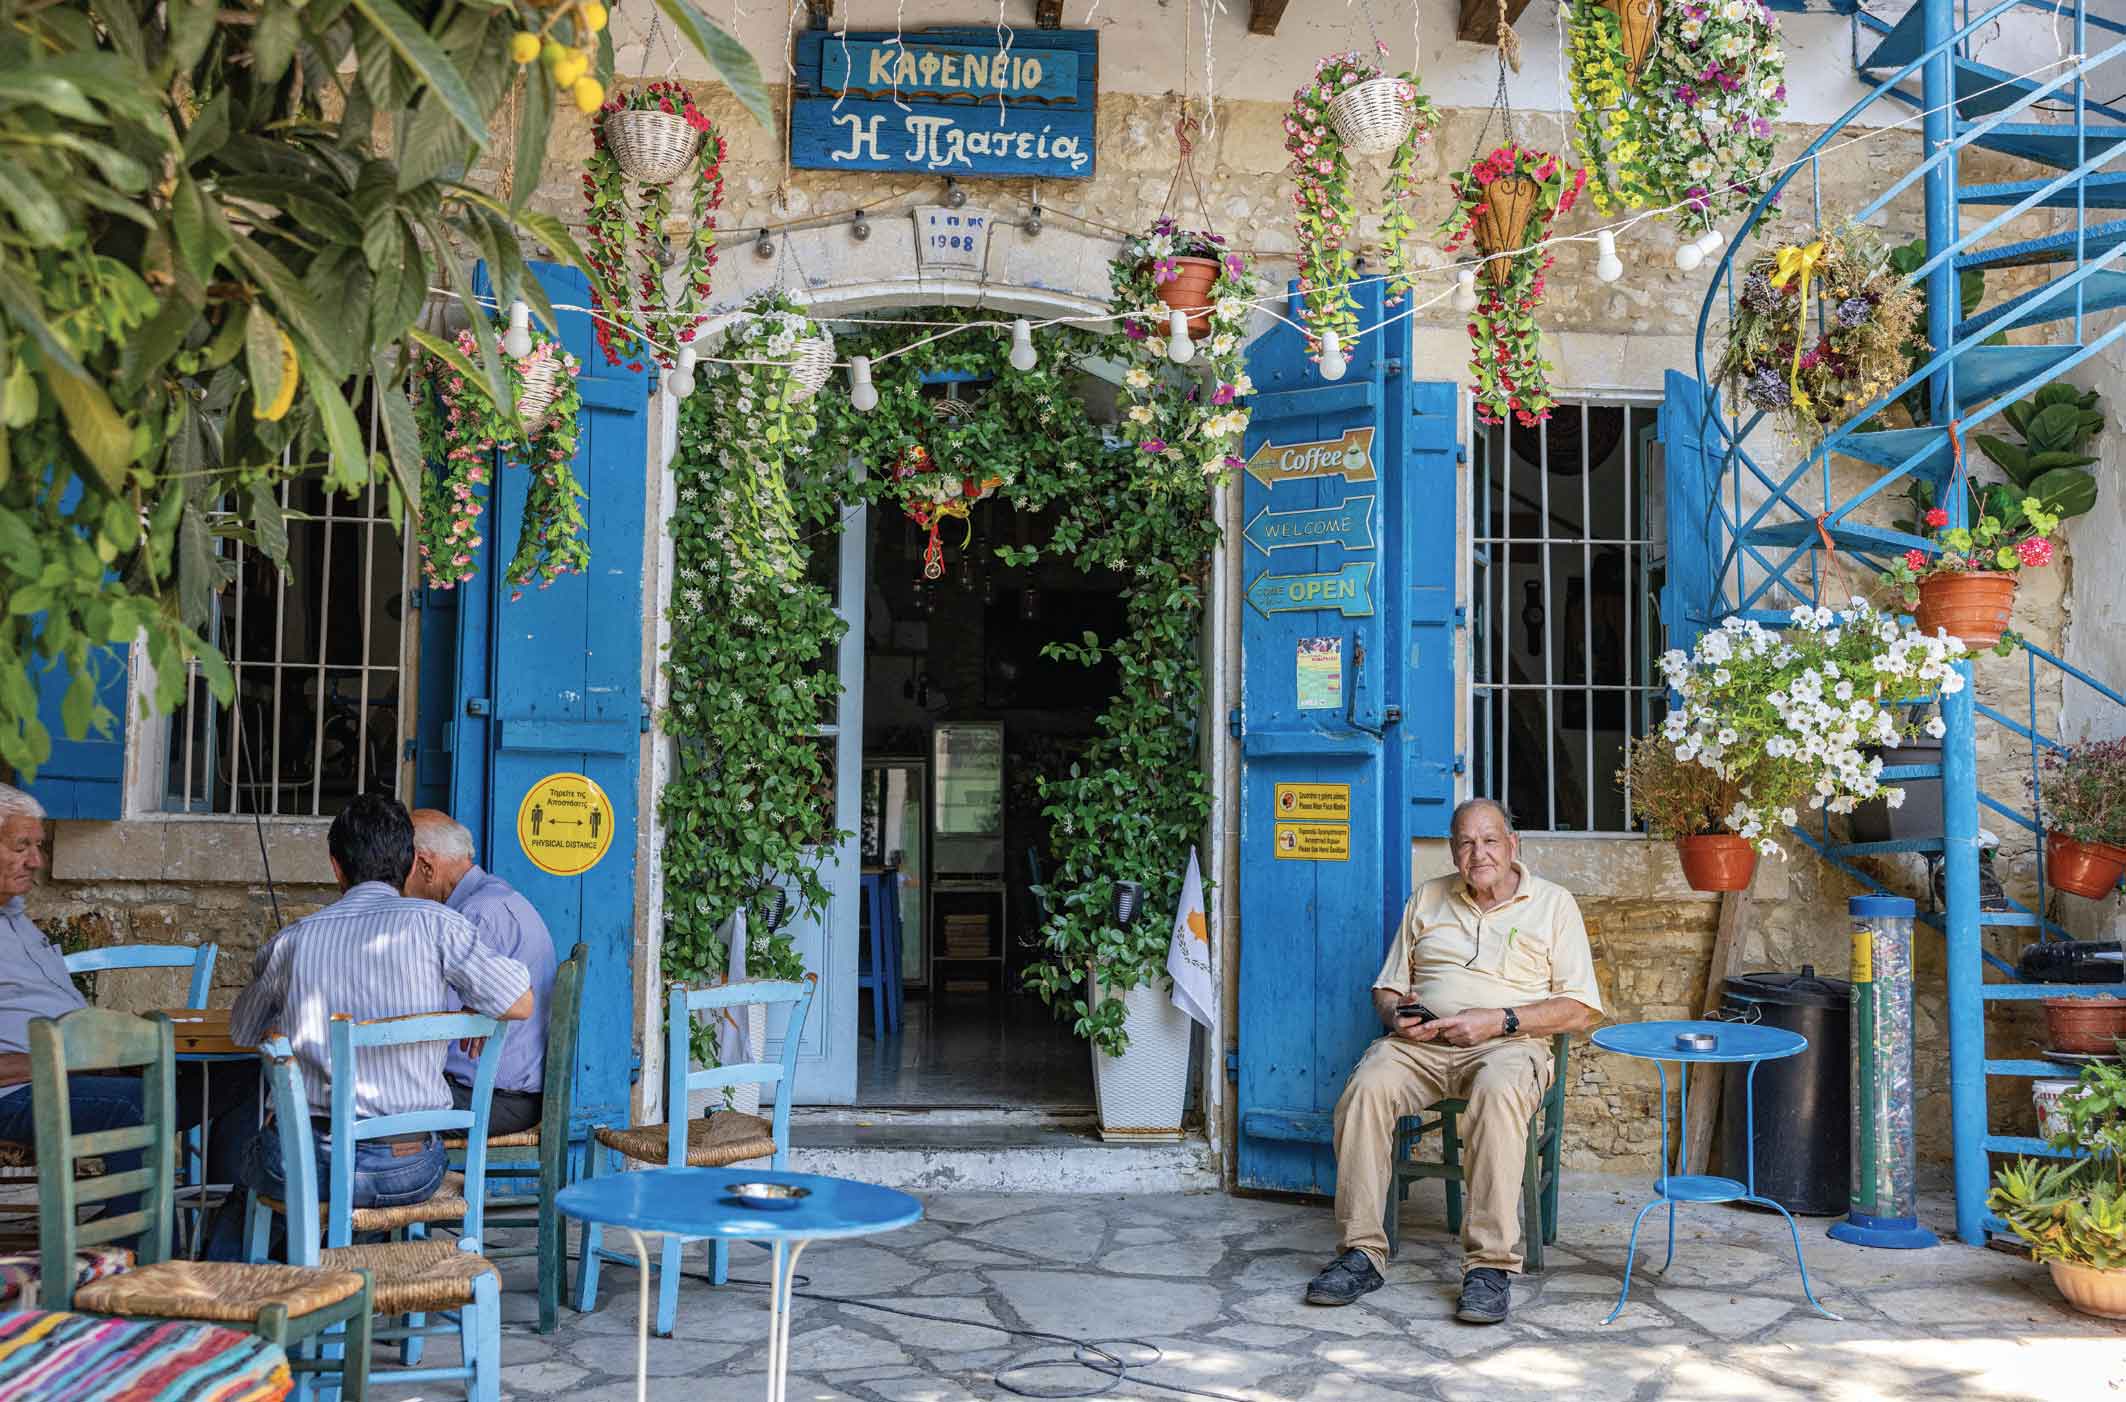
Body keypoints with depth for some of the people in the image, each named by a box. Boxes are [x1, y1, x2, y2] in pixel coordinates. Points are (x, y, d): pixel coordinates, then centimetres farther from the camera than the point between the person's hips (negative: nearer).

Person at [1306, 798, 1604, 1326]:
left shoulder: (1552, 903, 10)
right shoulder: (1427, 899, 20)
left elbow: (1582, 1009, 2)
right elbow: (1387, 986, 22)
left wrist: (1500, 1020, -11)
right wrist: (1396, 1016, -3)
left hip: (1507, 1045, -3)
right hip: (1419, 1043, 3)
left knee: (1498, 1095, -38)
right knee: (1367, 1088, -29)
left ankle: (1491, 1263, -34)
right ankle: (1362, 1250, -24)